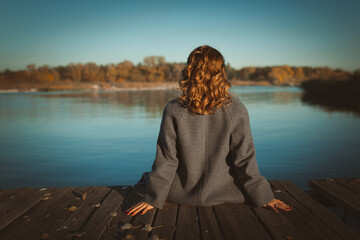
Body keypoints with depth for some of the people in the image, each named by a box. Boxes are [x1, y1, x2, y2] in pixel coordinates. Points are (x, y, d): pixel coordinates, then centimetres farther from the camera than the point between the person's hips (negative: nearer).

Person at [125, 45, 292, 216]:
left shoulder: (173, 110, -16)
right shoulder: (236, 110, -16)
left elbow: (166, 160, -12)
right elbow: (244, 159, -11)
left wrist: (152, 198, -2)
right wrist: (264, 197, 1)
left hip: (181, 194, 2)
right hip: (223, 194, -1)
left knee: (147, 176, 30)